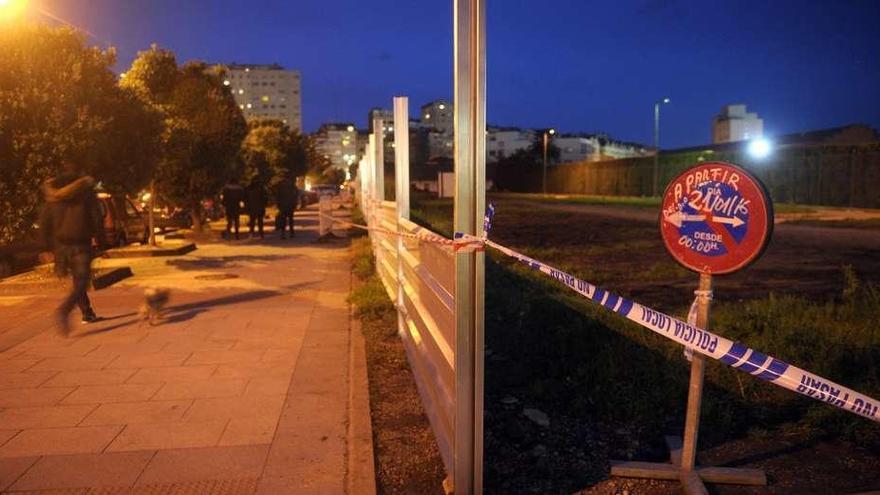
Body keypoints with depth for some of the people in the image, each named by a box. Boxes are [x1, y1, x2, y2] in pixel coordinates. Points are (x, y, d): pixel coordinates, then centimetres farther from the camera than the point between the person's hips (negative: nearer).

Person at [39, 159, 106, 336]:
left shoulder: (52, 192, 9)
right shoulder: (85, 188, -4)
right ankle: (63, 311, -29)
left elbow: (44, 222, 9)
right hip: (81, 243, -5)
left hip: (61, 244, 5)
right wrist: (101, 243, 0)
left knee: (77, 280, 21)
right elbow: (97, 218, -7)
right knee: (81, 282, -5)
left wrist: (48, 248, 13)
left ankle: (87, 314, 29)